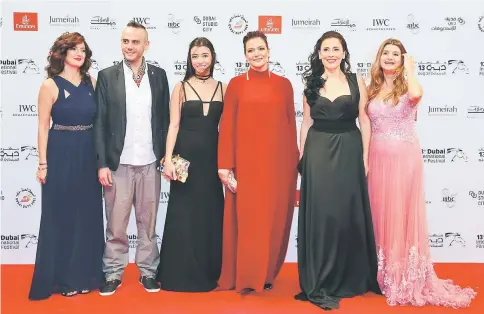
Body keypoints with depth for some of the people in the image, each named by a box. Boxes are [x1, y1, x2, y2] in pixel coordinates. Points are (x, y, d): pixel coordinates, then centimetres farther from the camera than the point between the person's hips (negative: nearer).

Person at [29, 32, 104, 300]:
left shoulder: (92, 83, 5)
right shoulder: (51, 86, -6)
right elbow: (43, 126, -6)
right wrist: (43, 163, -9)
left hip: (89, 156, 4)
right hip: (61, 156, -4)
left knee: (88, 214, 12)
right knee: (61, 215, 6)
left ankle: (85, 273, 27)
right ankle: (62, 277, 20)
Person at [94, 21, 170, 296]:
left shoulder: (158, 75, 6)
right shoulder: (107, 76, 0)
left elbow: (165, 117, 9)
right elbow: (100, 123, -1)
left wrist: (166, 154, 5)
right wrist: (102, 163, -6)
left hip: (150, 162, 1)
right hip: (118, 163, -1)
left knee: (148, 222, 11)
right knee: (116, 224, 6)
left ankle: (148, 271, 25)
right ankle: (113, 274, 21)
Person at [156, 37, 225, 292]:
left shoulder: (223, 88, 7)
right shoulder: (180, 88, 2)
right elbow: (174, 125, -3)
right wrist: (168, 159, -11)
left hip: (211, 157, 2)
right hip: (185, 156, -2)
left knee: (210, 214, 8)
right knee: (183, 214, 3)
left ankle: (208, 272, 22)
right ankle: (180, 273, 15)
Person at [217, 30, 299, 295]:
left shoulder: (283, 84, 8)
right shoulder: (236, 84, 4)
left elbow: (291, 124, 9)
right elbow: (227, 126, 0)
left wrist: (294, 160, 7)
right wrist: (224, 164, -6)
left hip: (278, 161, 2)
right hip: (246, 161, -1)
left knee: (274, 219, 7)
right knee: (246, 219, 2)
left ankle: (267, 274, 23)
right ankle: (244, 276, 14)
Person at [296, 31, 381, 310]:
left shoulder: (356, 81, 4)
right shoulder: (312, 84, 7)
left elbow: (364, 121, 3)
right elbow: (307, 122, 8)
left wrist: (365, 156, -2)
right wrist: (302, 156, 4)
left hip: (349, 151, 0)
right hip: (318, 153, 0)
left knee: (349, 213, 6)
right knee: (321, 214, 0)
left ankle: (351, 277, 23)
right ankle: (320, 283, 9)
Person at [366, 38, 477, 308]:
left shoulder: (409, 86, -1)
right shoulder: (372, 89, 10)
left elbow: (415, 95, -27)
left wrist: (410, 69, -11)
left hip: (404, 159, -3)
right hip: (378, 159, 3)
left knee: (402, 214, 0)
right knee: (379, 214, 7)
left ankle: (407, 279, 10)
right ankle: (382, 275, 19)